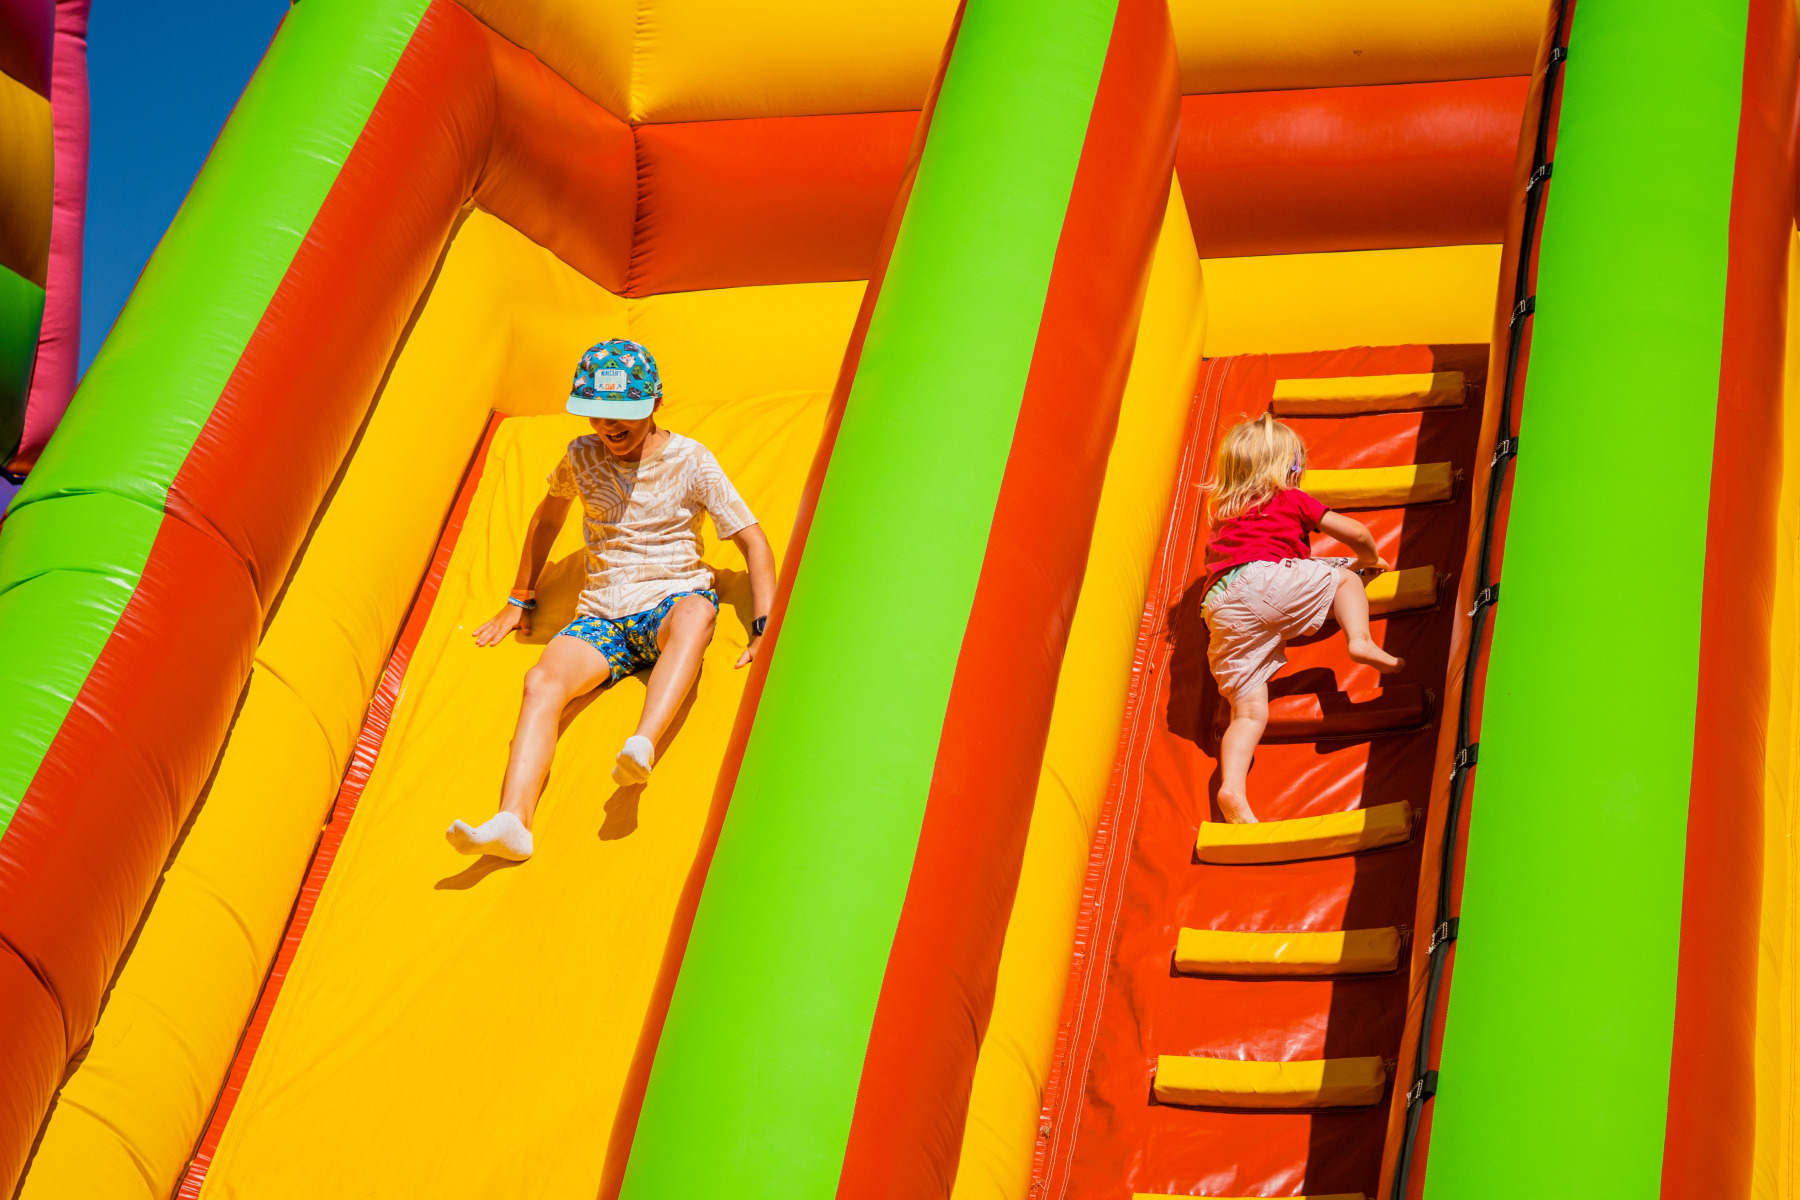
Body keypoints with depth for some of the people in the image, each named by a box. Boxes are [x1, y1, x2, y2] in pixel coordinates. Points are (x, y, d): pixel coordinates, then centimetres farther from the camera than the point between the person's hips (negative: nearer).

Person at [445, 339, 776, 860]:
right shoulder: (580, 458, 9)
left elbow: (754, 542, 0)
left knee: (697, 612, -42)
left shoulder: (690, 460, 0)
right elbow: (548, 516, 28)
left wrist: (765, 628, -11)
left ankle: (643, 746, -61)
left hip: (672, 601, -3)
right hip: (602, 616, 3)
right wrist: (520, 598, 31)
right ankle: (512, 820, -46)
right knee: (542, 680, -30)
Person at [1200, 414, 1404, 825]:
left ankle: (1232, 786, -21)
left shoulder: (1223, 514, 34)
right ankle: (1360, 641, -7)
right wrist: (1368, 558, 40)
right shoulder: (1290, 500, 19)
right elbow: (1356, 532, 19)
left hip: (1220, 612, 4)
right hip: (1265, 577, -4)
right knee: (1345, 578, 18)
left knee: (1249, 713, 0)